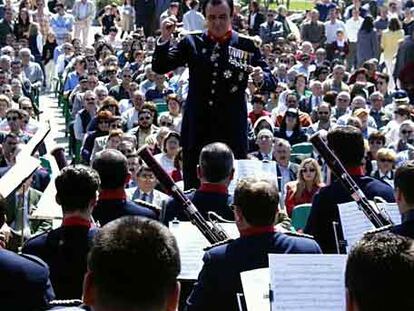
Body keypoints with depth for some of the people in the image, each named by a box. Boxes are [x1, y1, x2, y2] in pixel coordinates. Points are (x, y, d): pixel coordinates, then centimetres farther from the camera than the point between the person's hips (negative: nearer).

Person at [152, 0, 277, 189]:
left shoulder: (246, 45, 1)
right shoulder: (192, 42, 5)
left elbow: (271, 83, -1)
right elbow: (160, 67, 2)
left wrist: (261, 78, -24)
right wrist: (165, 38, -13)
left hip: (232, 130, -2)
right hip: (197, 129, 2)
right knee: (193, 188, 6)